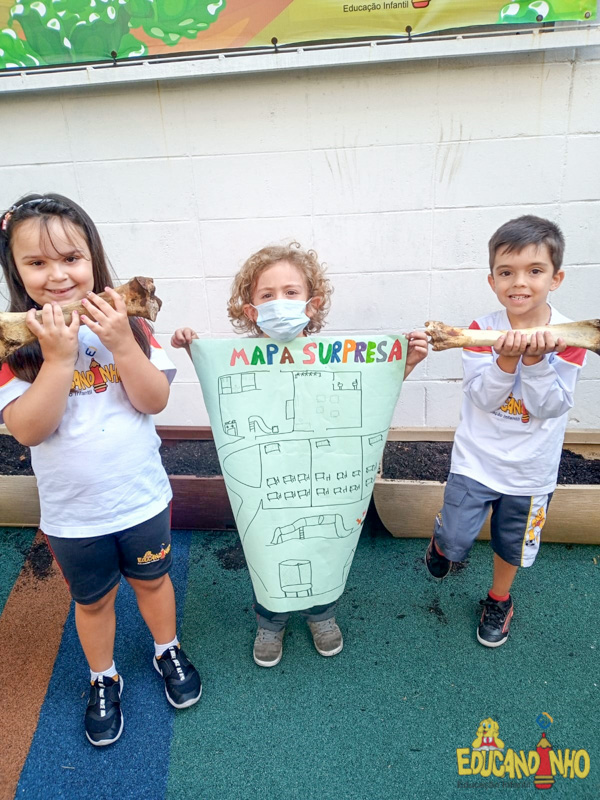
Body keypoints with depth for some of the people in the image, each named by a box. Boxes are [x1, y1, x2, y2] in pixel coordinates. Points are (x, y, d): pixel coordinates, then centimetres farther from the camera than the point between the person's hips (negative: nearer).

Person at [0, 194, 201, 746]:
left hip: (142, 498, 1)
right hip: (72, 514, 0)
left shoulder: (126, 324, -10)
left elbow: (155, 400, -15)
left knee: (151, 579, 23)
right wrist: (59, 358, -31)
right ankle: (103, 680, 47)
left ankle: (168, 650, 51)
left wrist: (122, 344, -29)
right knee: (92, 600, 21)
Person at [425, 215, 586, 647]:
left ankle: (499, 601, 48)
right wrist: (507, 360, -33)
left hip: (531, 470, 1)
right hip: (476, 461, -1)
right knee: (456, 541, 2)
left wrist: (535, 360, -31)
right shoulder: (482, 330, -11)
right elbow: (482, 397, -17)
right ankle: (440, 544, 40)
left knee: (513, 544, 19)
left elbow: (552, 406, -16)